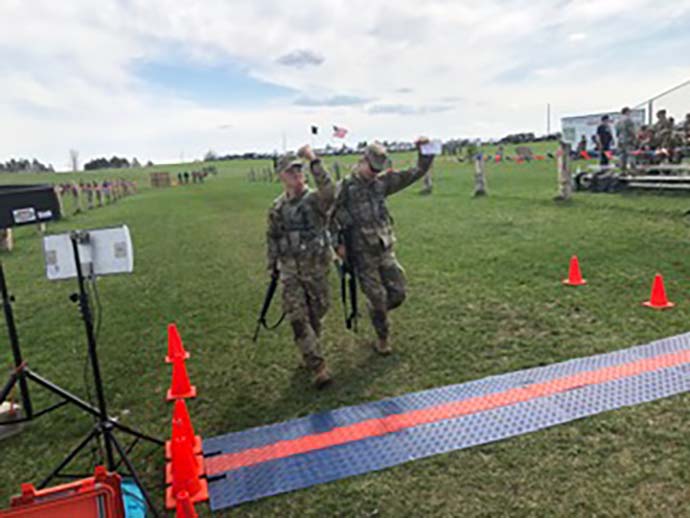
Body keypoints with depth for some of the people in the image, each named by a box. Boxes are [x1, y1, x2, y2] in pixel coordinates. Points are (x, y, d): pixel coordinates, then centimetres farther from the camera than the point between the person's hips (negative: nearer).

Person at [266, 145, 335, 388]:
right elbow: (272, 237, 14)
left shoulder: (315, 199, -9)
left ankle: (309, 353, 37)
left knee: (316, 314, 12)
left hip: (316, 267, -2)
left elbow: (330, 191, -34)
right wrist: (273, 265, 17)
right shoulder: (278, 207, 3)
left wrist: (314, 161, -33)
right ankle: (318, 366, -1)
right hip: (290, 270, 2)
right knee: (298, 318, -6)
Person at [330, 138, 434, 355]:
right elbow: (329, 215, -7)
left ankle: (376, 311, 37)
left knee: (398, 293, 6)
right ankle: (382, 338, 27)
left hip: (386, 249, 5)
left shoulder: (383, 182, 5)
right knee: (377, 298, 4)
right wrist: (337, 243, -13)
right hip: (362, 254, -4)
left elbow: (417, 172, 6)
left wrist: (425, 152, -7)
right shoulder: (345, 187, -9)